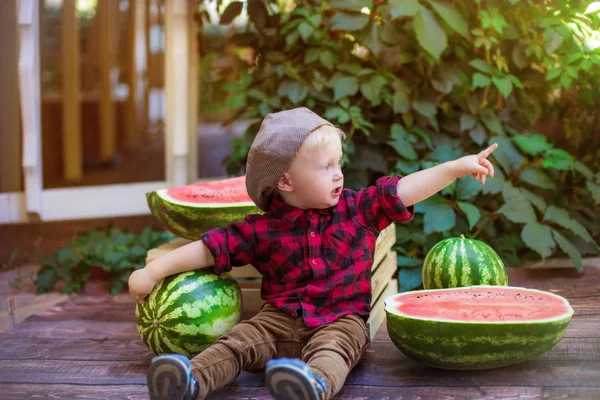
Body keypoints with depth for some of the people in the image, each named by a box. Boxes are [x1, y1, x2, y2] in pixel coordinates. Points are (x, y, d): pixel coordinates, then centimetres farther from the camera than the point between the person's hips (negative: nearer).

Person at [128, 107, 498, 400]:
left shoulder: (358, 209, 6)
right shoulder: (262, 229, 2)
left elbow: (405, 189, 1)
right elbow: (209, 249, 4)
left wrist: (456, 168, -7)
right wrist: (153, 272, 0)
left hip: (342, 320, -2)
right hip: (280, 319, 2)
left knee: (332, 349, -34)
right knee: (237, 342, -22)